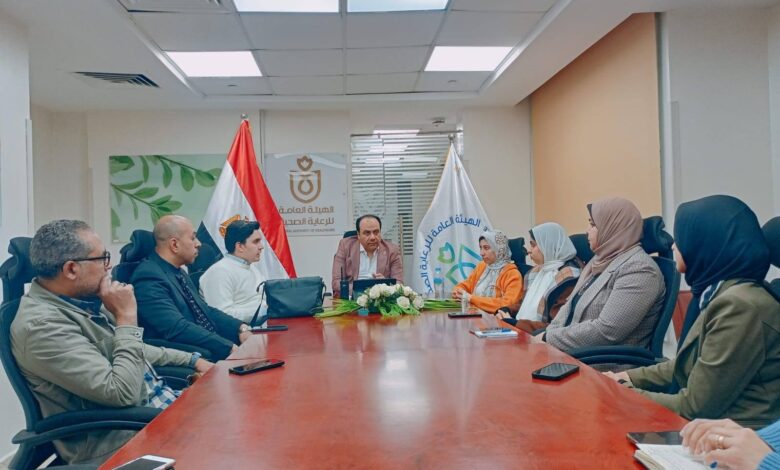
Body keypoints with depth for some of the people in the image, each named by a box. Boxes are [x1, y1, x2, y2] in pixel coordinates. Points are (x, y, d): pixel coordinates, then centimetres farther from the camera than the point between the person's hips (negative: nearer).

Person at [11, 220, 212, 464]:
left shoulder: (82, 300, 6)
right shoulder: (41, 325, -23)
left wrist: (192, 359, 16)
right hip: (124, 437, -8)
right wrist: (126, 316, -21)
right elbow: (121, 393, -27)